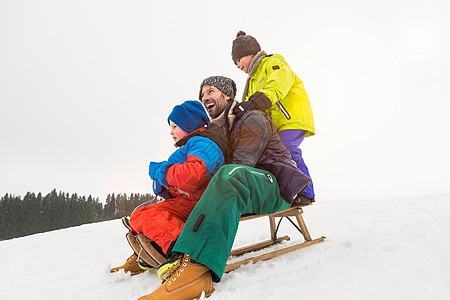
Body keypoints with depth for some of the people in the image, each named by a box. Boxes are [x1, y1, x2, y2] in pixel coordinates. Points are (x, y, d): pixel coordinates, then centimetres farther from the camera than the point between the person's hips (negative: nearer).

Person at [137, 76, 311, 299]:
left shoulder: (253, 118, -4)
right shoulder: (216, 130, 21)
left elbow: (242, 164, -17)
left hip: (275, 187, -8)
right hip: (243, 194, 9)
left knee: (230, 175, -40)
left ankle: (197, 266, -55)